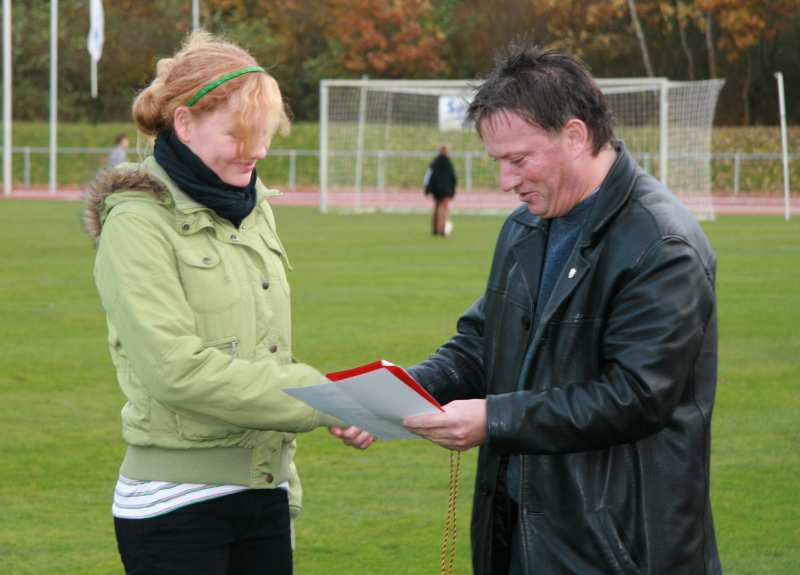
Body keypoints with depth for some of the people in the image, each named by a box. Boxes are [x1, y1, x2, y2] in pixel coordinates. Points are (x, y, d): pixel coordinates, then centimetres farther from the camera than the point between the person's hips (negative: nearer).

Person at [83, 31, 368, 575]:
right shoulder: (138, 223, -10)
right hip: (176, 505, -6)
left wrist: (285, 485, 17)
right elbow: (178, 370, -18)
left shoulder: (254, 209, 12)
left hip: (264, 494, 7)